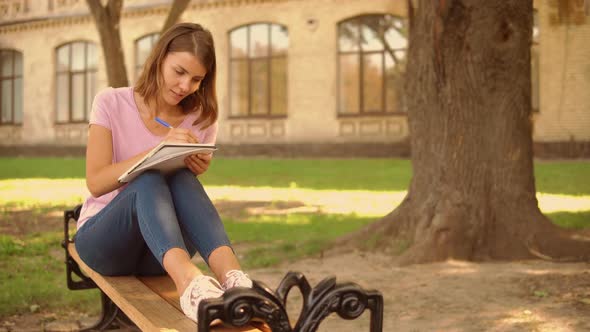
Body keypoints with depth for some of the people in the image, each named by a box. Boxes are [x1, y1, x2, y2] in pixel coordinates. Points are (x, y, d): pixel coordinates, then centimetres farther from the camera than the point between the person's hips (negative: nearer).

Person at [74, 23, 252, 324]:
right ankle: (190, 283, -59)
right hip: (101, 238, -2)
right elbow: (96, 182, -15)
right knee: (149, 180, -34)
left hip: (160, 253, 2)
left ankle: (233, 280, -50)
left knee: (182, 179, -30)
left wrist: (199, 168, -18)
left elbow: (186, 189, 6)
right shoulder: (111, 103, -4)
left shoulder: (201, 120, 4)